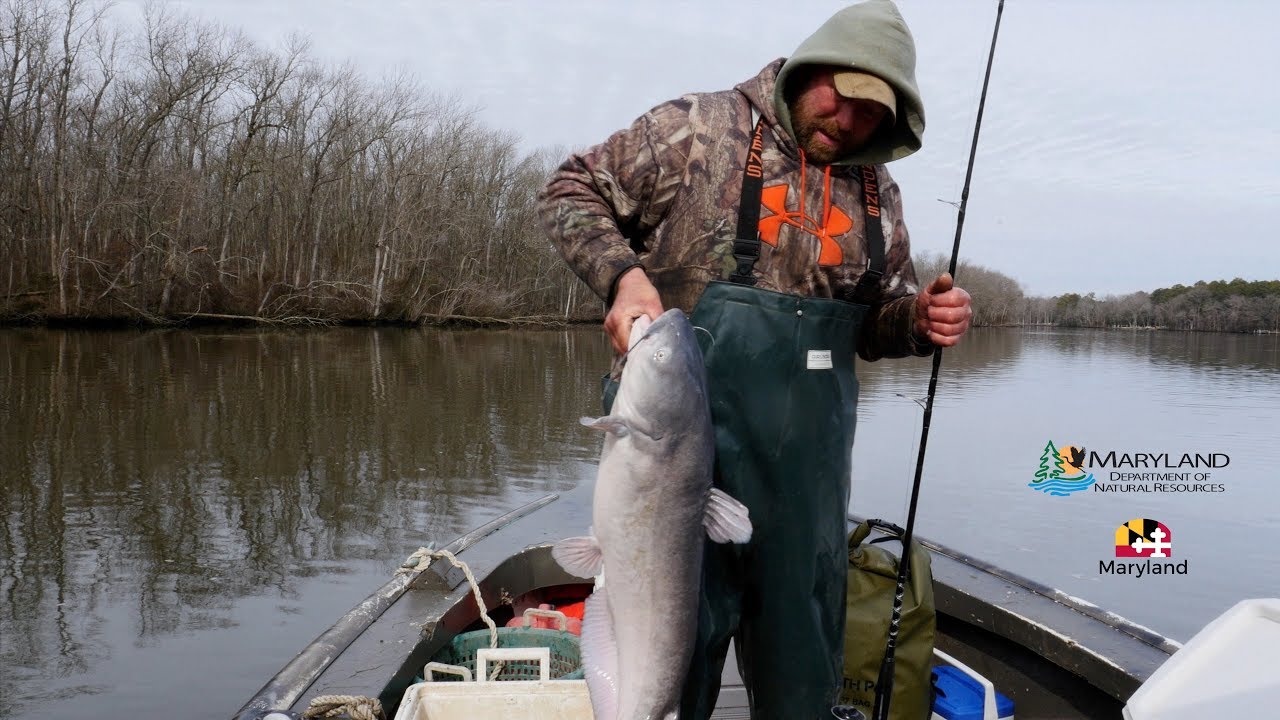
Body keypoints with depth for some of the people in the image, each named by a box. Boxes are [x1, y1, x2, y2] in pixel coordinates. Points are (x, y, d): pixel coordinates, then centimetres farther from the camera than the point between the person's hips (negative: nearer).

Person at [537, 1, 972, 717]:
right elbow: (572, 192, 2)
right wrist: (623, 272, -16)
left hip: (810, 469, 5)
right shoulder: (699, 129, -3)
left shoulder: (879, 196, 12)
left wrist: (920, 318, -3)